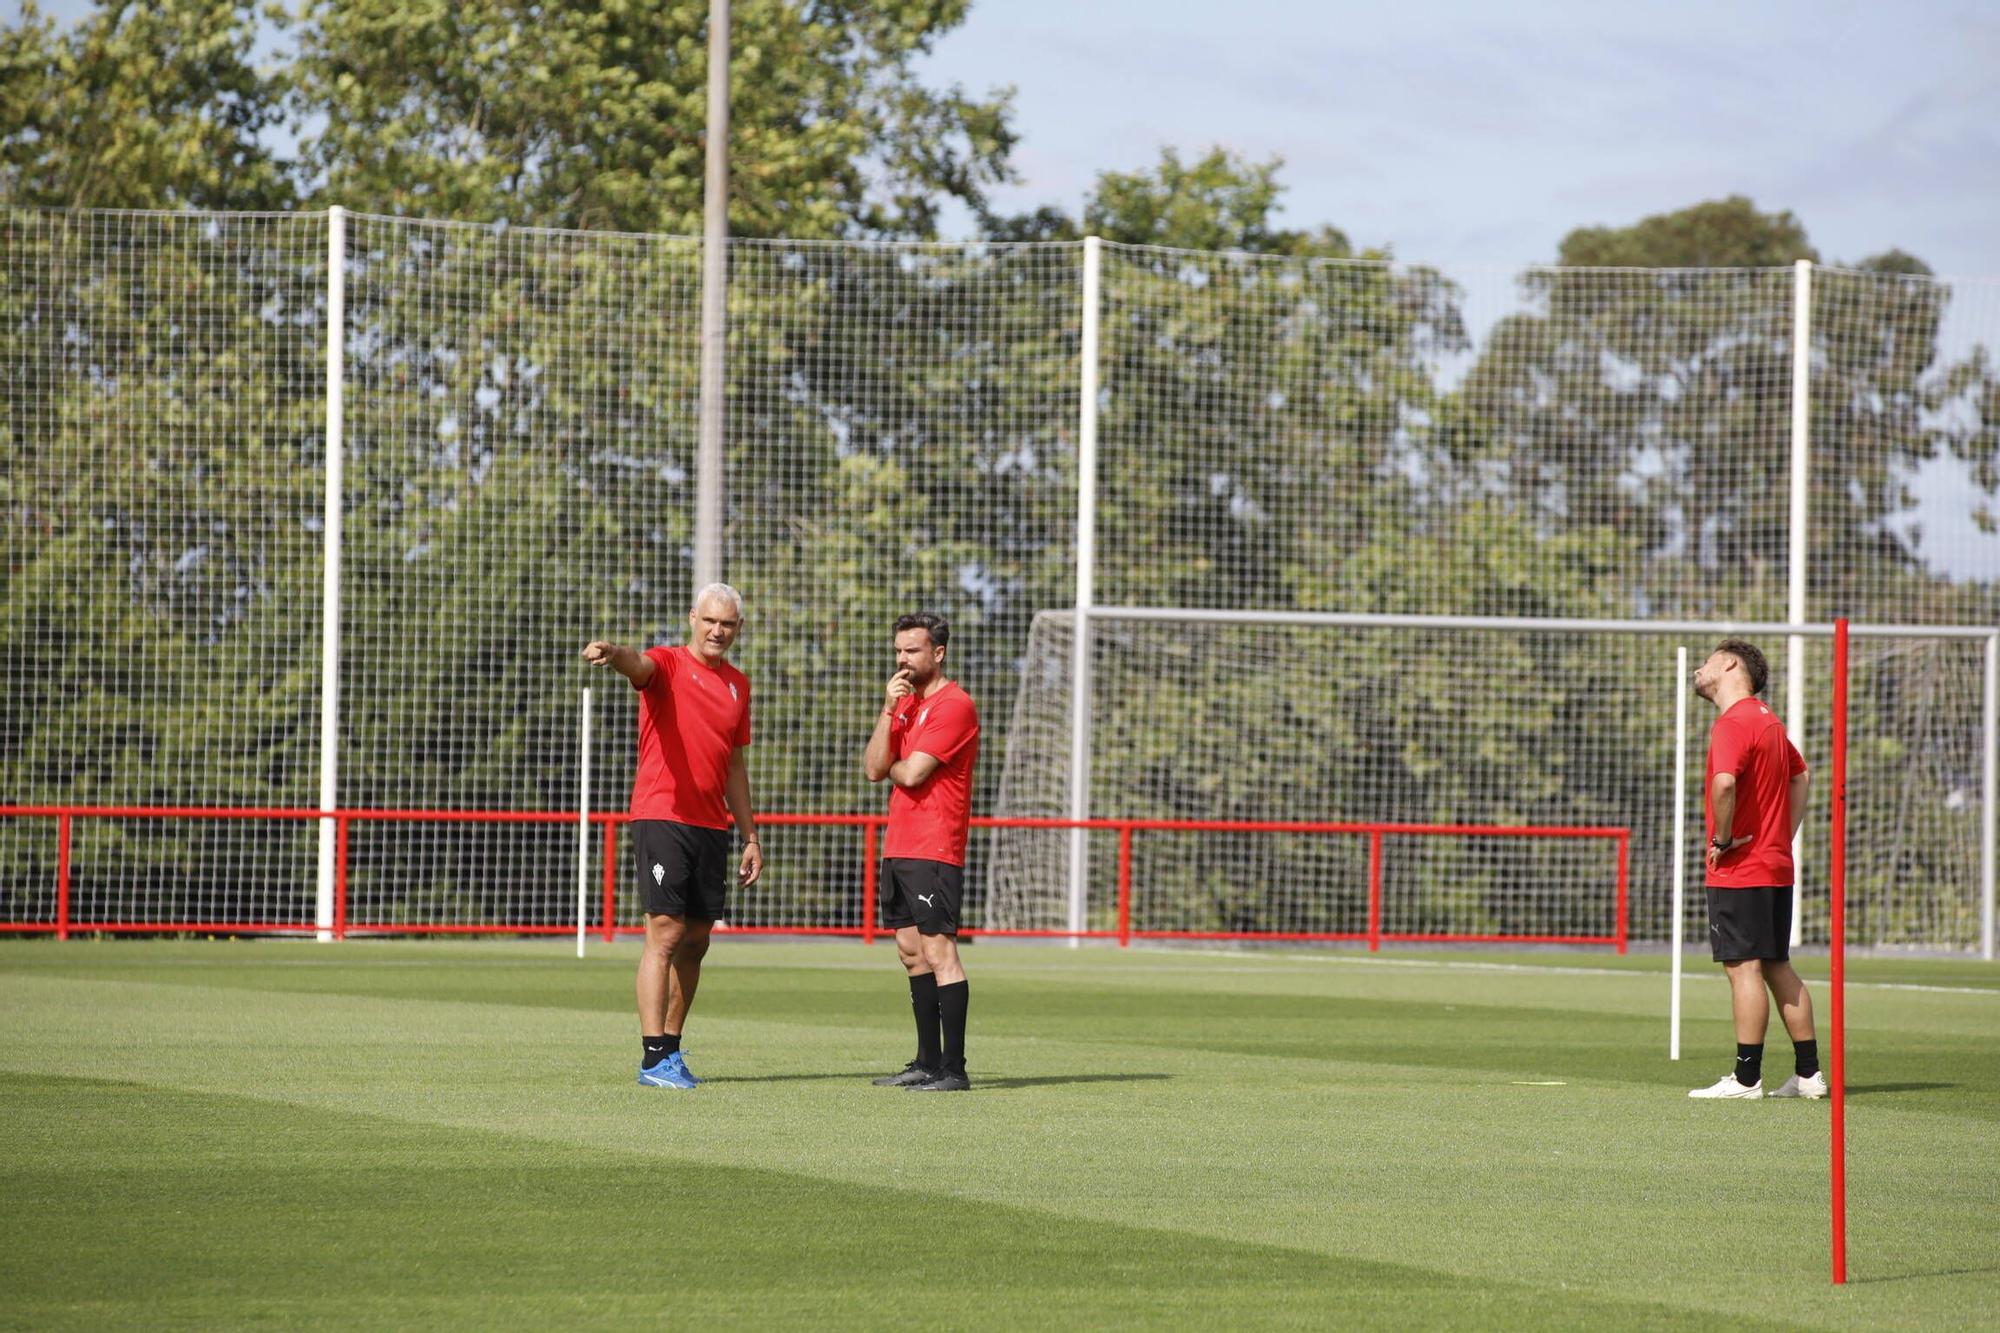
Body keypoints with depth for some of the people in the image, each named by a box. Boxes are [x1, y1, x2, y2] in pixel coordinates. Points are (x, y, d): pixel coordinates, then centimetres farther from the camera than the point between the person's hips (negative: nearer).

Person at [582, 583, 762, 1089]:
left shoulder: (737, 684, 16)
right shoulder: (667, 665, -2)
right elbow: (639, 664, -27)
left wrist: (750, 837, 21)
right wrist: (613, 655, -51)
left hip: (712, 826, 6)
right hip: (662, 816, -6)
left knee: (695, 941, 8)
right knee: (665, 933, -12)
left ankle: (671, 1047, 17)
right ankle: (655, 1058, -13)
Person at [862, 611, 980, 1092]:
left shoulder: (954, 705, -11)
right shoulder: (907, 704, 18)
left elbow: (911, 774, -19)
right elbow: (873, 768, 8)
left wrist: (891, 766, 4)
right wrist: (888, 708, -1)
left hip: (934, 852, -9)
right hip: (899, 849, 9)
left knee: (938, 951, -12)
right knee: (911, 953, 11)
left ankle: (954, 1069, -13)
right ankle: (928, 1062, 16)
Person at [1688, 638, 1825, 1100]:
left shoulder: (1733, 723, -14)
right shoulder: (1768, 720, 16)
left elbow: (1724, 783, -32)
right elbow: (1801, 776, 30)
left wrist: (1722, 839, -18)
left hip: (1738, 870, -9)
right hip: (1776, 865, 9)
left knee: (1744, 968, -7)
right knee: (1778, 968, 13)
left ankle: (1746, 1078, -7)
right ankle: (1808, 1073, 15)